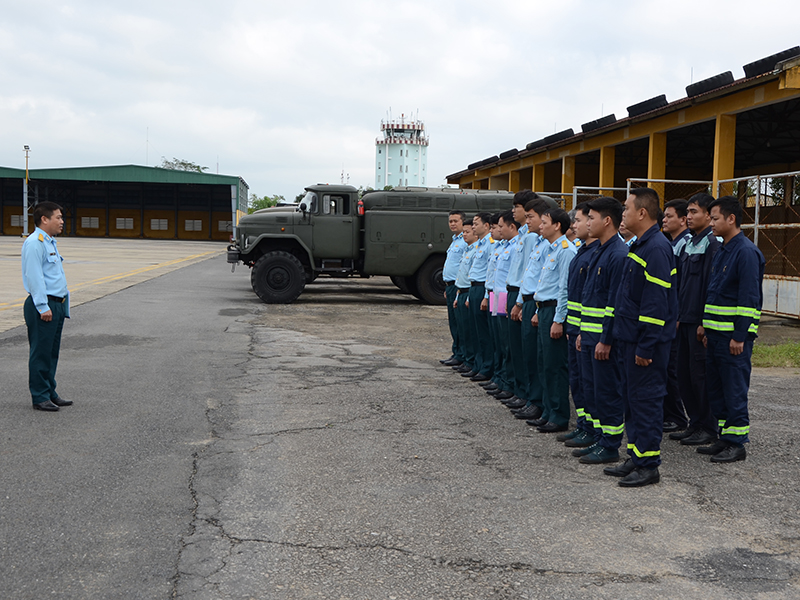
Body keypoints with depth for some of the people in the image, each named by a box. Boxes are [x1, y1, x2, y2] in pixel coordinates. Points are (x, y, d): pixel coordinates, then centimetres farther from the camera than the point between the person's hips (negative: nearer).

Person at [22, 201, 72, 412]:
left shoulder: (51, 242, 18)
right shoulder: (34, 243, -13)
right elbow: (34, 276, -19)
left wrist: (64, 298, 20)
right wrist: (43, 307, -22)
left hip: (57, 305, 10)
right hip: (43, 306, -10)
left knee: (52, 352, 15)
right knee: (41, 353, -3)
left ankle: (50, 393, 23)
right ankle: (40, 397, 4)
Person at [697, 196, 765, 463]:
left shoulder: (747, 252, -13)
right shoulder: (721, 251, 15)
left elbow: (749, 298, -18)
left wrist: (740, 336, -19)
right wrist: (707, 328, 17)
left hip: (734, 335, -9)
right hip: (716, 333, 9)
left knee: (734, 389, -3)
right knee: (716, 387, 13)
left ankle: (737, 443, 6)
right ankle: (724, 437, 22)